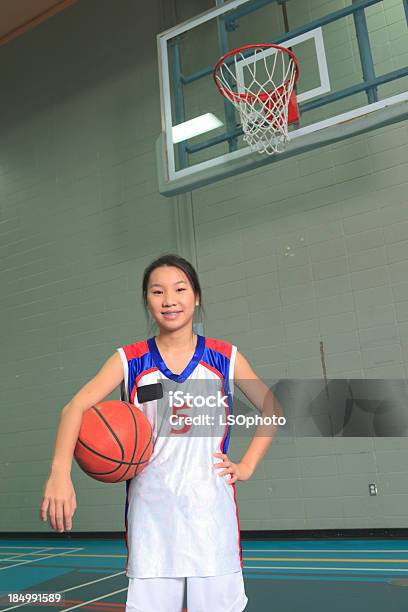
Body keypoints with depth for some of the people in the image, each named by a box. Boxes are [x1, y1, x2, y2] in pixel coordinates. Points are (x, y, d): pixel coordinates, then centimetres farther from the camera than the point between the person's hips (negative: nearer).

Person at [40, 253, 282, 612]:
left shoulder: (225, 358, 2)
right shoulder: (130, 360, 0)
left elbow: (273, 410, 12)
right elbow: (76, 407, -13)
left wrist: (247, 465, 1)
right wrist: (60, 473, -29)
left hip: (211, 508, 1)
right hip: (150, 511, 0)